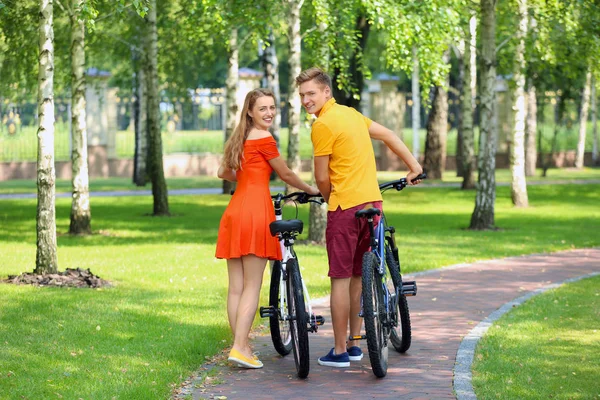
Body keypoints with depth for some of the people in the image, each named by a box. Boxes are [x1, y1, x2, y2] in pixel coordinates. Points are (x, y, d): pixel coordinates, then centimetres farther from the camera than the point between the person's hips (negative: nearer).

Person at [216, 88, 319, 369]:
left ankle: (240, 344, 11)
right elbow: (285, 174, 4)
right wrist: (311, 190, 20)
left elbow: (224, 172, 29)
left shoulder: (240, 139, 19)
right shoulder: (264, 139, -5)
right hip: (256, 210, -8)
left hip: (235, 209, 8)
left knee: (236, 287, 7)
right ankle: (240, 347, -9)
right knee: (252, 286, -6)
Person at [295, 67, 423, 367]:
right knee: (359, 277, 15)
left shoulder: (323, 124, -12)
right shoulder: (350, 113, 14)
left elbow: (322, 179, -8)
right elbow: (389, 136, 23)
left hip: (346, 208, -8)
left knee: (340, 279, -3)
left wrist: (329, 201, 12)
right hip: (372, 203, 8)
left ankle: (339, 352, 0)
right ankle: (354, 345, 22)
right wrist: (414, 167, 33)